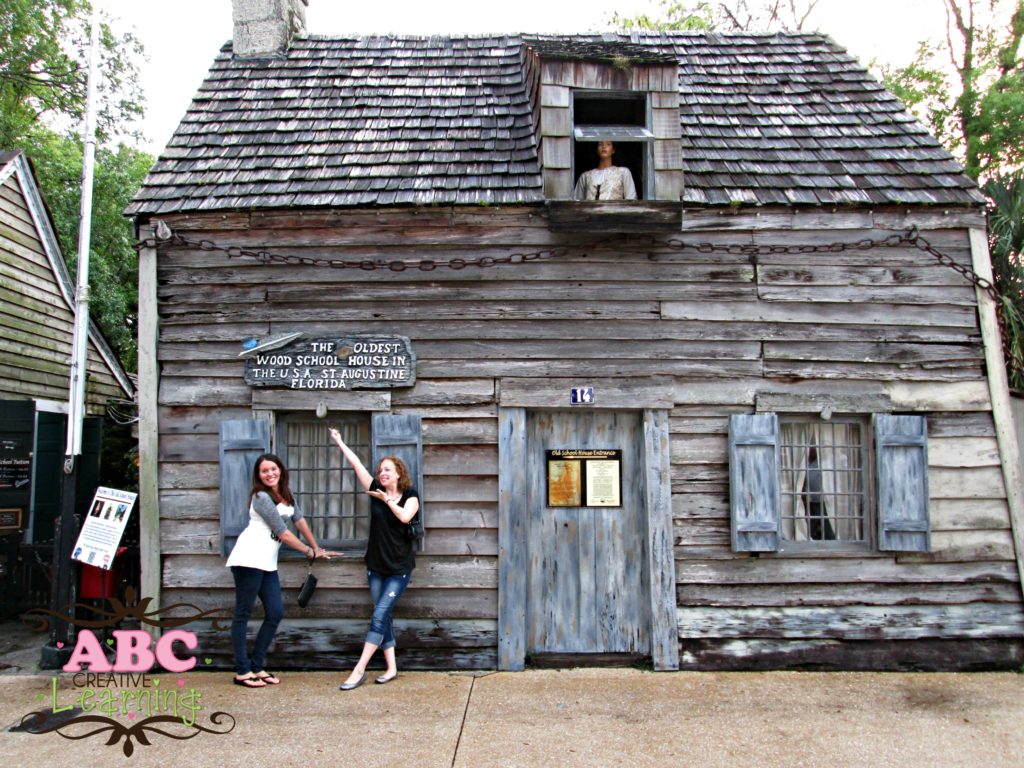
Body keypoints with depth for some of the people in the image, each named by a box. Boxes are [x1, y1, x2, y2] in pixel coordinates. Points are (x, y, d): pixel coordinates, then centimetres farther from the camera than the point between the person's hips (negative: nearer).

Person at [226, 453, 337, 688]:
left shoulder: (286, 495, 15)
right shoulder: (261, 497, -10)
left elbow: (299, 520, 18)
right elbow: (282, 533, -10)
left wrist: (317, 548, 16)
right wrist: (310, 552, -1)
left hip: (267, 563, 8)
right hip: (249, 560, -8)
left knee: (275, 613, 6)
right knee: (243, 614, 0)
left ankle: (256, 666, 16)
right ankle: (242, 671, 6)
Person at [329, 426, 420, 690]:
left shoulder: (410, 496, -5)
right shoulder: (376, 491, 2)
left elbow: (405, 517, -25)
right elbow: (356, 464, 2)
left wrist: (387, 500, -16)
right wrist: (339, 441, 3)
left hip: (399, 568, -4)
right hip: (375, 565, 4)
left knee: (380, 615, -8)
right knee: (384, 616, 7)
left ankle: (359, 670, -5)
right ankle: (391, 668, 16)